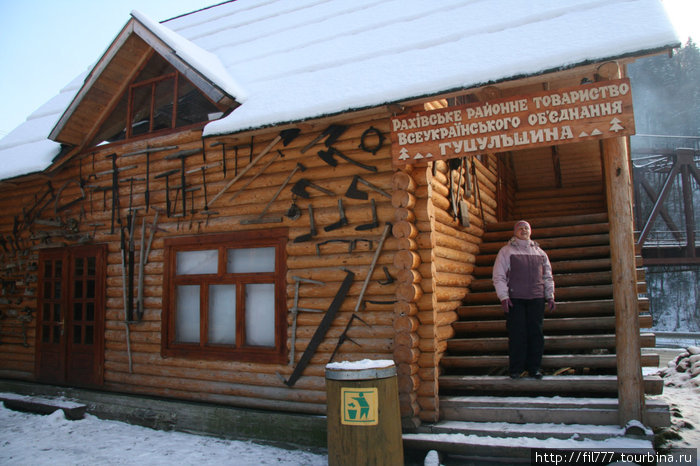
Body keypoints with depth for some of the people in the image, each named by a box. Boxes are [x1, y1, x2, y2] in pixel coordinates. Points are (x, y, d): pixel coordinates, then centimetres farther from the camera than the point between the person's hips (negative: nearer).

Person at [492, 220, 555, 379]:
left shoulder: (540, 252, 17)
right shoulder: (506, 251, 6)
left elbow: (547, 276, 21)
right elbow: (498, 276, 0)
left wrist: (550, 296, 12)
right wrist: (503, 297, -8)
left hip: (536, 299, 3)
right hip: (515, 299, -3)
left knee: (536, 333, 3)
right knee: (517, 334, -3)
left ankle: (534, 367, 14)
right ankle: (516, 369, 6)